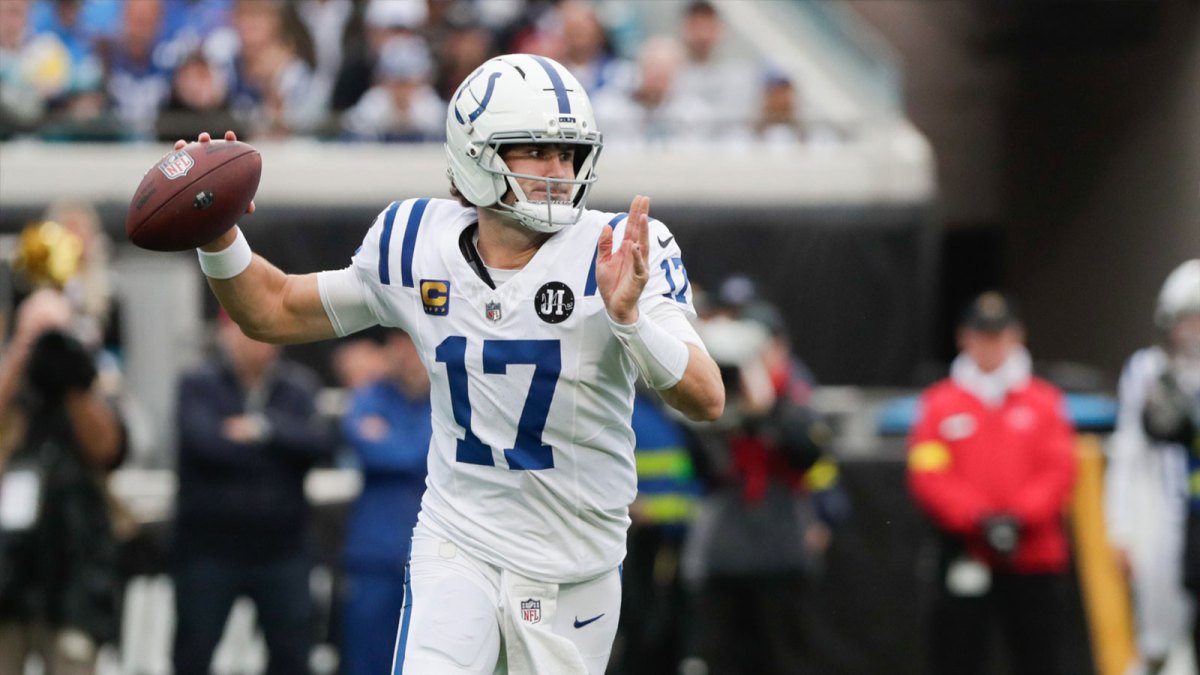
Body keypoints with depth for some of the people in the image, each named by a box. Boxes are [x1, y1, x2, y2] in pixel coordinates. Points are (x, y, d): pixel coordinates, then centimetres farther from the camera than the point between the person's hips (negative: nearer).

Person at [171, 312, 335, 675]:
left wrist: (265, 428, -21)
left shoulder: (299, 387, 6)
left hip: (280, 548, 2)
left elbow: (319, 443, -9)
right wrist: (278, 450, -10)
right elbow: (204, 441, -18)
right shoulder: (198, 386, -2)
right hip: (210, 546, -2)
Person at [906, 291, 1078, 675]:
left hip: (1034, 557, 1)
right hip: (965, 560, -1)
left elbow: (1060, 471, 0)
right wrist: (977, 518, -16)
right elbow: (926, 474, -4)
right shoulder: (940, 403, 5)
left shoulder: (1044, 402, 8)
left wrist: (1020, 517, -16)